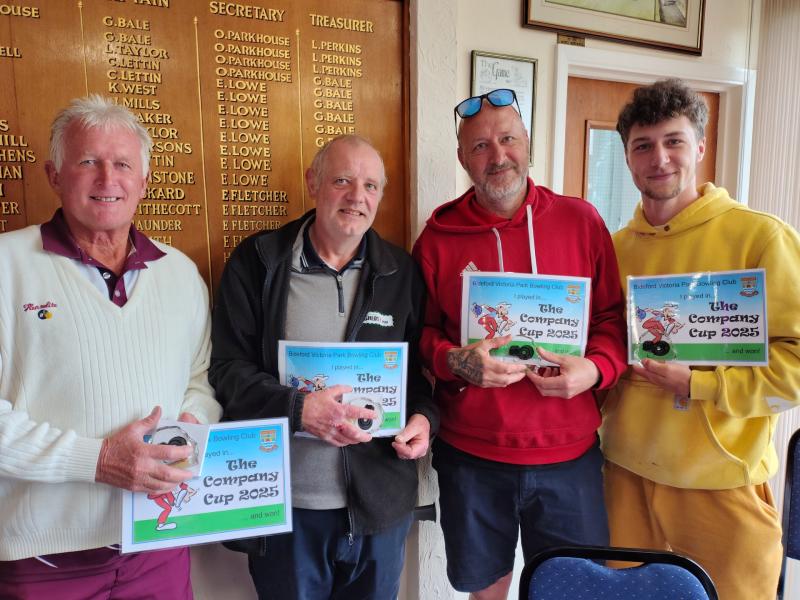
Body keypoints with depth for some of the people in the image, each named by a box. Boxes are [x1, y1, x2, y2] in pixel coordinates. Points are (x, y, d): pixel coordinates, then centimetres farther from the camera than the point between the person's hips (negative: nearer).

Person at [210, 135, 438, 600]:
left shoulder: (401, 273, 2)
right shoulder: (258, 262, -6)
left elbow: (422, 367, 9)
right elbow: (229, 367, -7)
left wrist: (424, 417, -10)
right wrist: (297, 408, -22)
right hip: (286, 506, -2)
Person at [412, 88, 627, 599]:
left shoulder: (581, 220, -1)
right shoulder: (439, 236, -2)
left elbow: (616, 317, 4)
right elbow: (419, 334, 2)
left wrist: (595, 368, -14)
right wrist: (455, 362, -17)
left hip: (569, 454, 1)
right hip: (470, 457, 0)